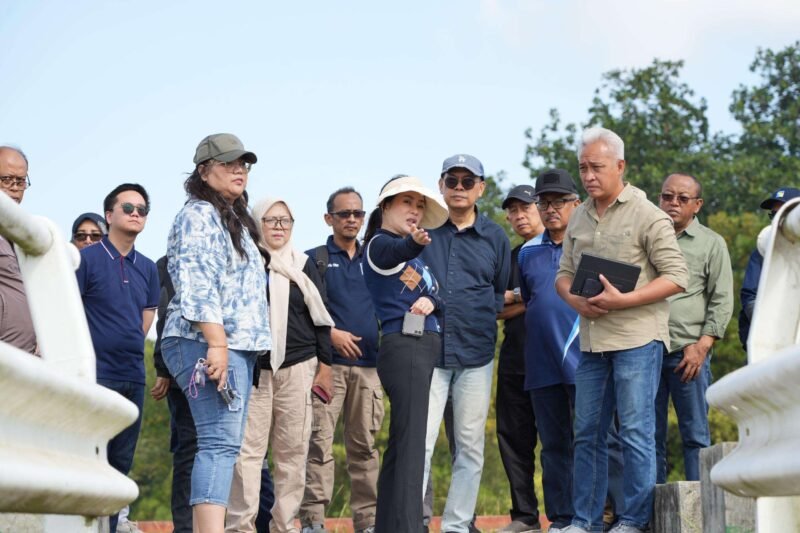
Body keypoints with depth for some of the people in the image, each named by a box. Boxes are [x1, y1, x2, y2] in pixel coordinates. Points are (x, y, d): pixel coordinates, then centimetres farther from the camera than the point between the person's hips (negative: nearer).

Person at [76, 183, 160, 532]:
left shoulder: (147, 268, 13)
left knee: (121, 463, 9)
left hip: (133, 377, 6)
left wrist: (128, 351, 10)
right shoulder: (87, 258, -3)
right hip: (97, 373, -6)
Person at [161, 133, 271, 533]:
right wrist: (217, 343, -24)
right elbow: (197, 284, -16)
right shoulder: (199, 215, -4)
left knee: (225, 443, 4)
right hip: (207, 345, -10)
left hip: (237, 346, 10)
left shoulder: (233, 219, 25)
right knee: (221, 442, -19)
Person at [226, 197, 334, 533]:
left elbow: (320, 317, 13)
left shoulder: (304, 265, 13)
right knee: (248, 448, -8)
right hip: (252, 369, -2)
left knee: (293, 451, 1)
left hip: (298, 368, 2)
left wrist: (325, 364, 7)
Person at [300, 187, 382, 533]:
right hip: (328, 361, -4)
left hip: (369, 363, 4)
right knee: (320, 440, -10)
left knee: (365, 444, 5)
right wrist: (330, 333, -12)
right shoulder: (314, 259, 7)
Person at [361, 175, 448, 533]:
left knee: (400, 442, 10)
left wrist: (430, 301, -6)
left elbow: (435, 291, 19)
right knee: (411, 444, -16)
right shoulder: (380, 243, -6)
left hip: (427, 348, 9)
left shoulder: (412, 251, 21)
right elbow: (400, 250, -30)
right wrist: (415, 242, -53)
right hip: (403, 347, -9)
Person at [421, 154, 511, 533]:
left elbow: (502, 295, 17)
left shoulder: (495, 238, 10)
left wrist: (482, 310, 1)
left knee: (470, 445, 5)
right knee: (420, 441, -10)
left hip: (476, 354, 2)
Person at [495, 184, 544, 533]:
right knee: (512, 436, 4)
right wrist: (531, 299, -5)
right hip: (515, 357, 6)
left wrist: (517, 297, -4)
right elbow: (499, 309, 12)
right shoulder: (510, 256, 20)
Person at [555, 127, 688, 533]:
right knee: (588, 434, 10)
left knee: (636, 433, -4)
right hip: (591, 341, 6)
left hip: (636, 338, -6)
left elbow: (676, 277, -9)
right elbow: (563, 273, 18)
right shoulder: (579, 219, 13)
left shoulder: (647, 216, -6)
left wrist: (622, 300, -19)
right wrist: (573, 299, -5)